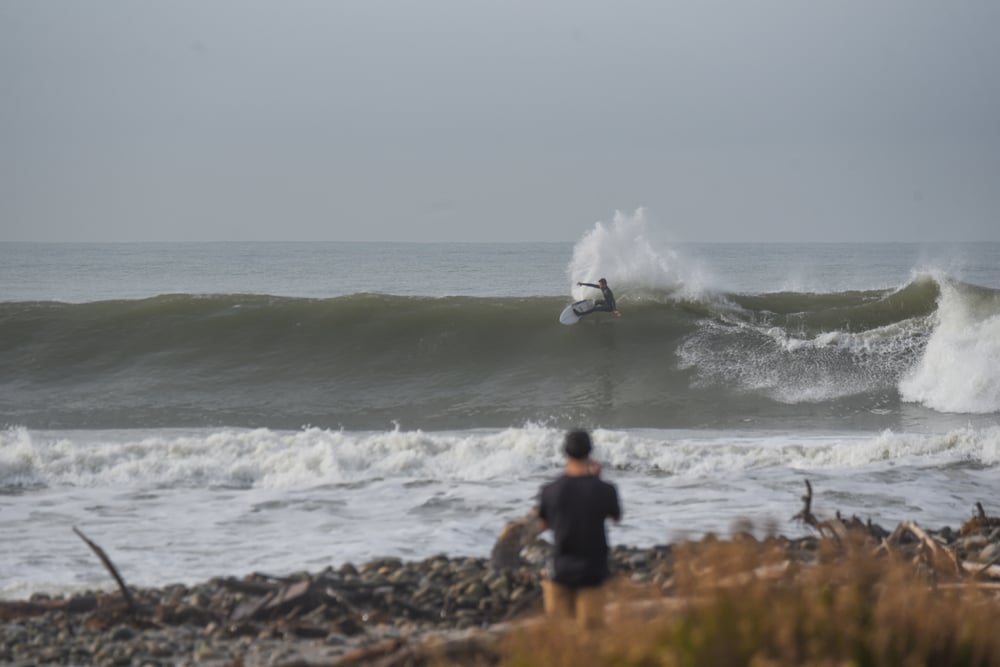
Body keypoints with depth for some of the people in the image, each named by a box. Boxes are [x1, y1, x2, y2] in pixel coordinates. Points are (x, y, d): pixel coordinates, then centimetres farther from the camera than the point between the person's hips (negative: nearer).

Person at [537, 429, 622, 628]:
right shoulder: (604, 490, -12)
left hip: (561, 569, 1)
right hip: (593, 571, -1)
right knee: (591, 629, 6)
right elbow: (616, 516, 8)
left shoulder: (550, 491, -10)